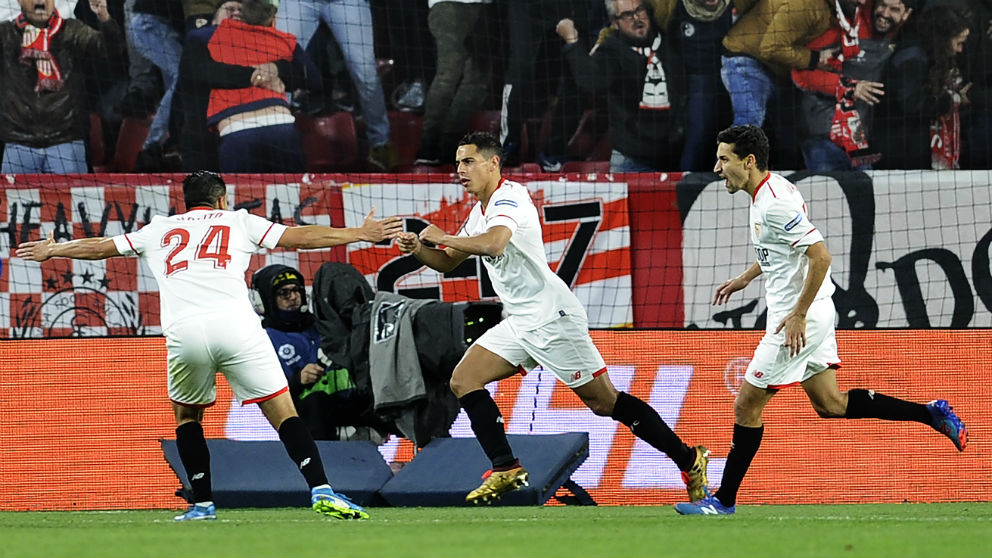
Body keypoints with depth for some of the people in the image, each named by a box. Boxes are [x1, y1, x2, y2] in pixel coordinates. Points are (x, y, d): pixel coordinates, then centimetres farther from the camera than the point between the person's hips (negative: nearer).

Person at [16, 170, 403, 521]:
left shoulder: (159, 230, 28)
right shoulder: (238, 222, 23)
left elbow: (99, 247, 39)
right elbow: (299, 236, 17)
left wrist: (51, 250, 56)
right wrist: (361, 234, 22)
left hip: (184, 332, 2)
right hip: (236, 326, -1)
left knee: (186, 414, 24)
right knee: (282, 411, -1)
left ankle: (203, 504, 16)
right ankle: (321, 492, -17)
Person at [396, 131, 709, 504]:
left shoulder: (509, 198, -14)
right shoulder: (481, 210, 16)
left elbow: (494, 243, -33)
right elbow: (448, 262, 23)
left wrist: (441, 237, -22)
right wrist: (418, 249, 2)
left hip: (552, 317, -10)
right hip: (520, 324, 10)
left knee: (604, 401, -8)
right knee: (464, 380, -1)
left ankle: (688, 460, 1)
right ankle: (506, 469, -4)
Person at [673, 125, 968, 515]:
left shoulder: (775, 204, -23)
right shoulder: (767, 192, 9)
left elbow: (820, 256, -27)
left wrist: (798, 315, -25)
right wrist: (746, 278, 28)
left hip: (799, 319, -10)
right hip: (808, 314, 10)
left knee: (746, 405, -2)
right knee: (830, 404, 14)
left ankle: (724, 500, 6)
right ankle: (931, 413, 15)